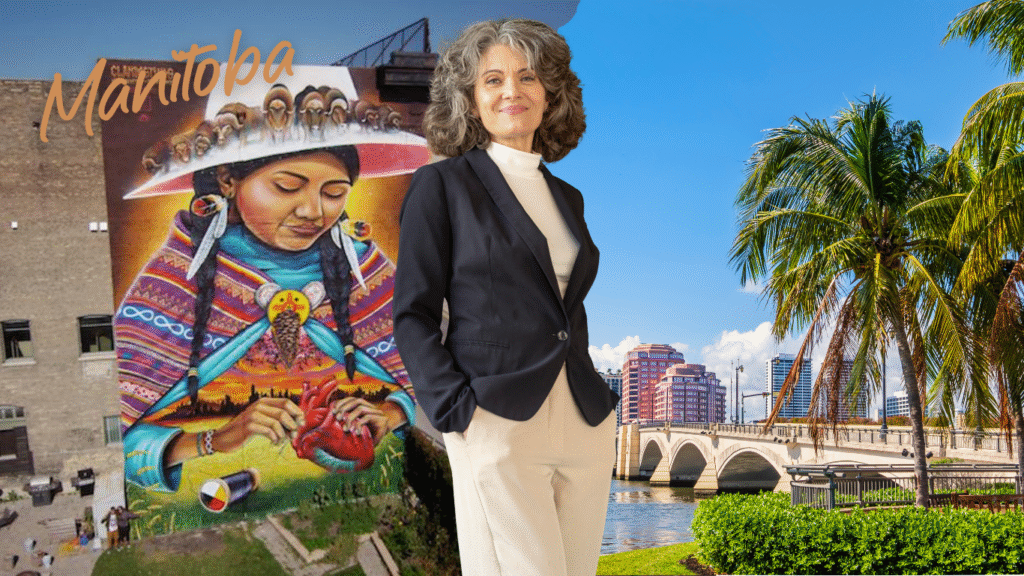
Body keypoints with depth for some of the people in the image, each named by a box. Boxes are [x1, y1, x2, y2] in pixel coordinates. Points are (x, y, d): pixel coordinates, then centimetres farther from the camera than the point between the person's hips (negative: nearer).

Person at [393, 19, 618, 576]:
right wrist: (455, 411, -13)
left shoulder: (566, 197, 17)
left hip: (586, 427, 6)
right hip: (498, 426, -5)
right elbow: (414, 315, -3)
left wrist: (600, 395, 11)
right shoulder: (441, 185, 1)